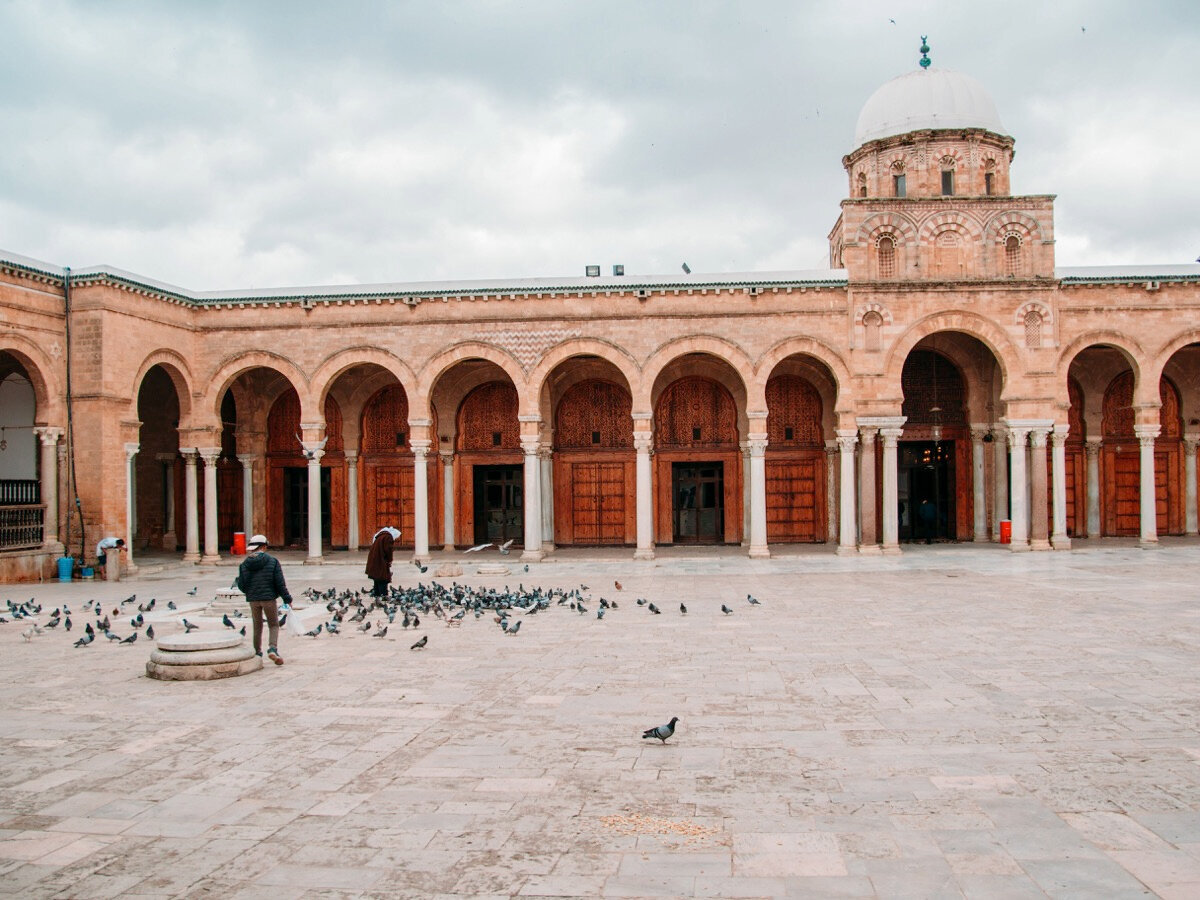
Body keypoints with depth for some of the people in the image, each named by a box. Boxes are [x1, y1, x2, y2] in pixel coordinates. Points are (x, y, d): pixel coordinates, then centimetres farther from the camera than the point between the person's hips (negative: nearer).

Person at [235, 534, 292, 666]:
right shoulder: (272, 561, -7)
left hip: (253, 600, 3)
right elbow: (280, 583, -9)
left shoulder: (245, 564, 1)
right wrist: (287, 599, -2)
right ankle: (273, 649, -14)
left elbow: (241, 585, 2)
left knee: (257, 626, 17)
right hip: (269, 598, -3)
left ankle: (257, 653, 21)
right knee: (274, 625, 7)